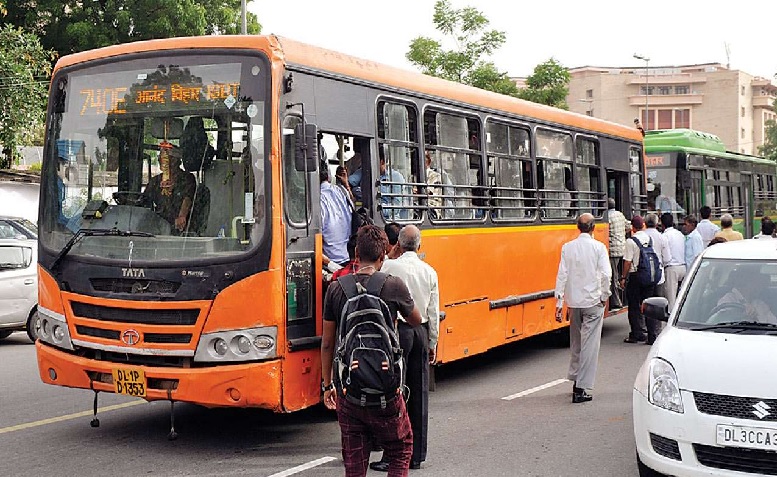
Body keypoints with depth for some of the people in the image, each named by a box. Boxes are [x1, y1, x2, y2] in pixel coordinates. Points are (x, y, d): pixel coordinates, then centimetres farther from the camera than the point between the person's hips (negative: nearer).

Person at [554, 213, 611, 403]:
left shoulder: (567, 247, 1)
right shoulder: (598, 247, -7)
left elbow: (562, 275, -1)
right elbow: (606, 275, -14)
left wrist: (559, 303, 2)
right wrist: (604, 296, 1)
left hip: (573, 302, 4)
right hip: (593, 302, -4)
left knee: (576, 342, 18)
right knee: (590, 344, -2)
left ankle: (575, 378, 28)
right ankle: (580, 388, -6)